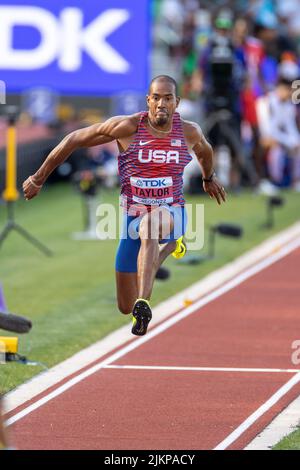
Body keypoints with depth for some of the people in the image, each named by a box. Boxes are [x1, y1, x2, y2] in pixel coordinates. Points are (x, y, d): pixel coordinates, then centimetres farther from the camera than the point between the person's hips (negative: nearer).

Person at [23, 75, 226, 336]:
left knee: (149, 226, -42)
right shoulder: (128, 127, -11)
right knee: (125, 308, 11)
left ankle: (143, 303, -47)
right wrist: (38, 179, 1)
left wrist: (209, 177, 43)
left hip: (172, 214, -1)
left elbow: (204, 149, 23)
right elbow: (74, 140, -4)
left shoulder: (189, 131, -4)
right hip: (133, 215, 1)